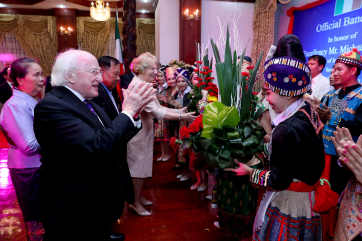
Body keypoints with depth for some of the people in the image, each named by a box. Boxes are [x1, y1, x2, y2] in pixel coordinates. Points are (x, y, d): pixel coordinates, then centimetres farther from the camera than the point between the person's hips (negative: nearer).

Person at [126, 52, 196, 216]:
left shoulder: (144, 84, 11)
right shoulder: (138, 85, -22)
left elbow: (158, 107, 8)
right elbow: (155, 111, -29)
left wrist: (178, 110, -3)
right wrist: (181, 117, -29)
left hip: (144, 130, 10)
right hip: (138, 132, -10)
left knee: (143, 165, 18)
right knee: (140, 167, 3)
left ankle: (138, 197, 35)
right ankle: (136, 203, 21)